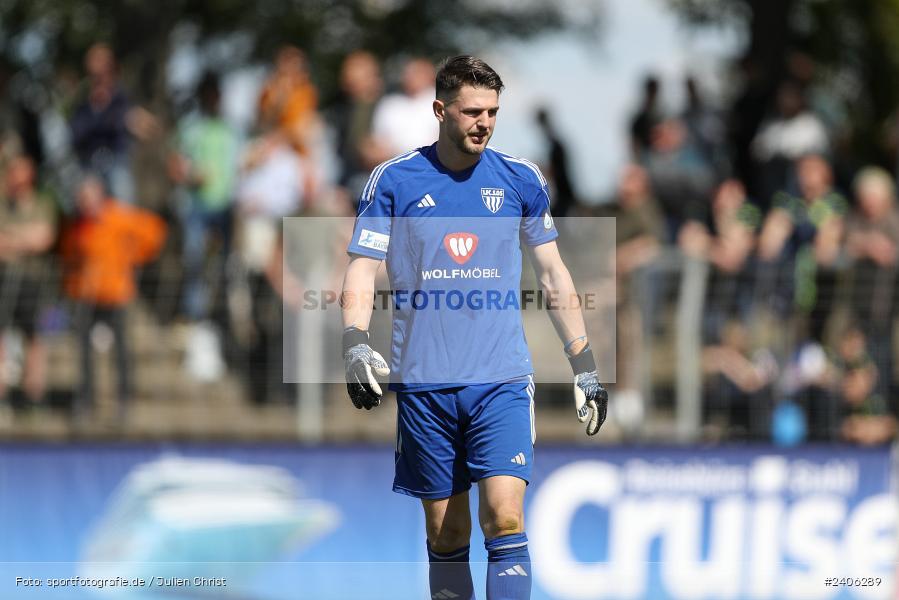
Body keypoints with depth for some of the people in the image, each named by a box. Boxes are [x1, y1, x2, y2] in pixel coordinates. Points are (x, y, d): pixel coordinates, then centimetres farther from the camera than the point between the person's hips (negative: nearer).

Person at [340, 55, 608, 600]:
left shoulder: (521, 180, 6)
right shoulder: (395, 180, 2)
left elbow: (553, 274, 14)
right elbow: (362, 271, 1)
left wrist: (585, 367, 13)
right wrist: (356, 346, -16)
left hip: (502, 381, 0)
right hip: (424, 383, 0)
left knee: (504, 517, -14)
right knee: (446, 534, 4)